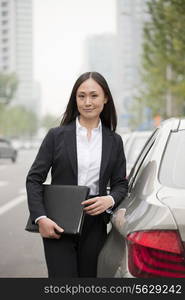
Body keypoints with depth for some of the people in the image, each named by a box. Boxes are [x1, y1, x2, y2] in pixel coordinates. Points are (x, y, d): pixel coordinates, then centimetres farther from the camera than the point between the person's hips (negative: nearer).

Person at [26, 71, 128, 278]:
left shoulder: (114, 141, 8)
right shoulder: (56, 136, 1)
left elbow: (120, 183, 11)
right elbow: (34, 179, 0)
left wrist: (110, 200, -12)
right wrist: (41, 218, -13)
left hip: (95, 227, 3)